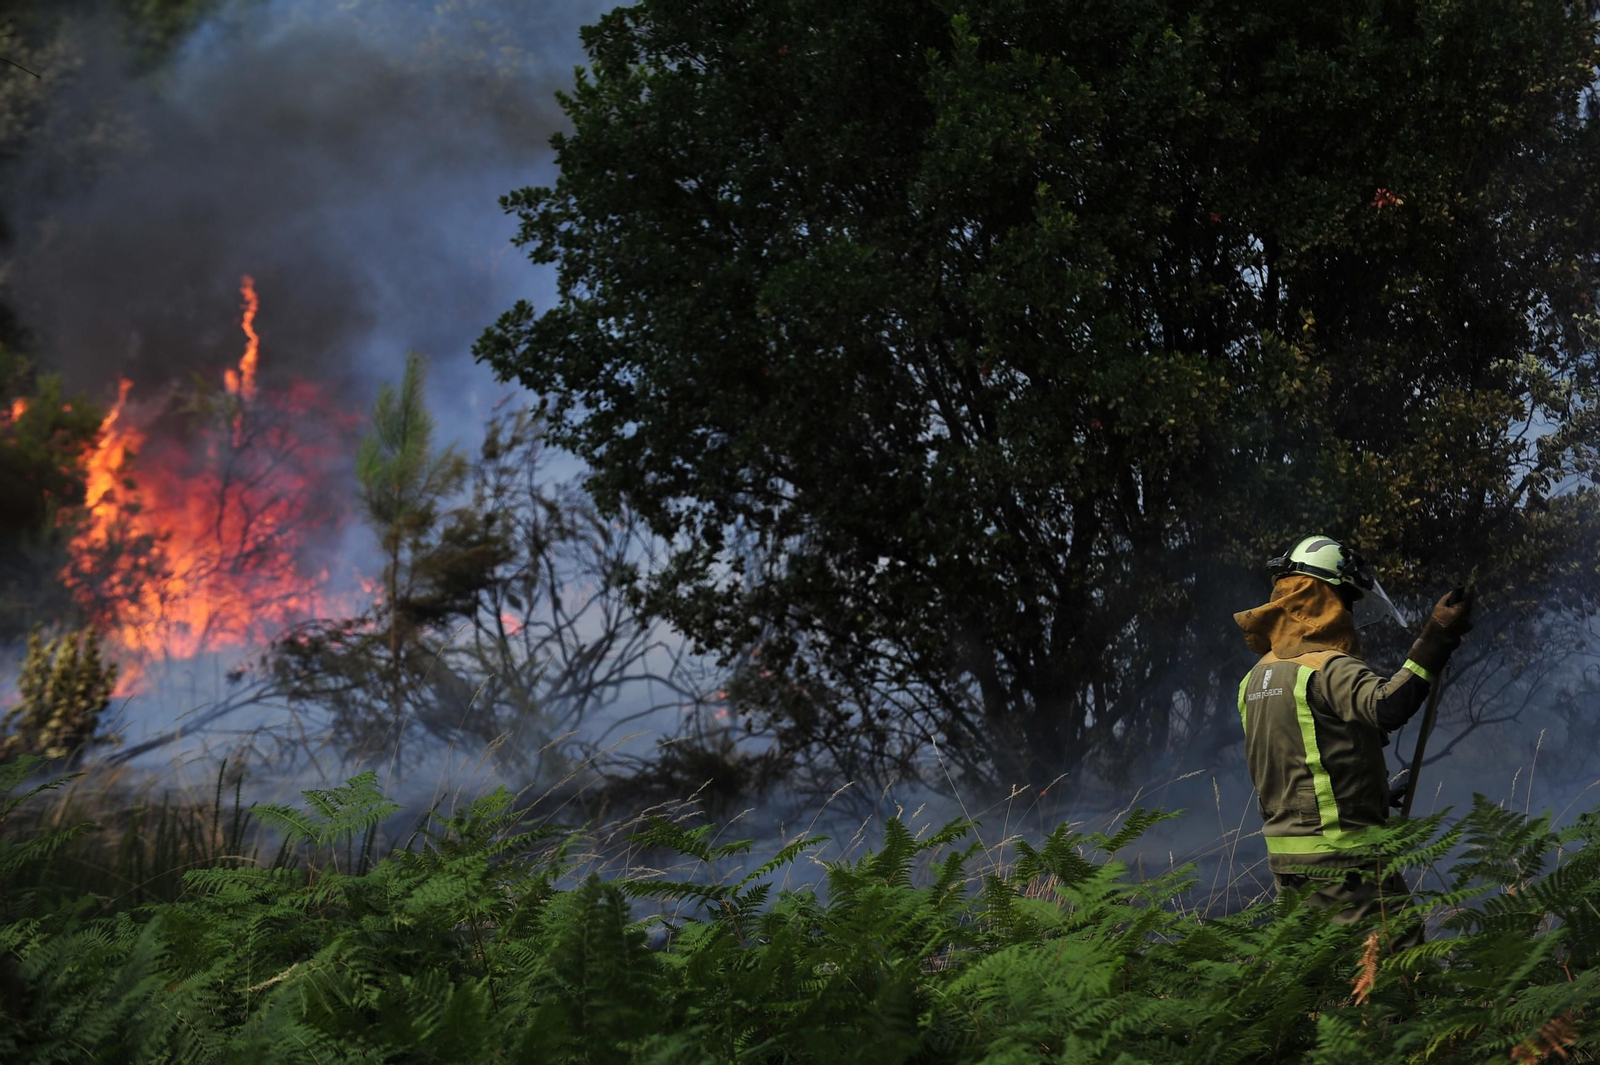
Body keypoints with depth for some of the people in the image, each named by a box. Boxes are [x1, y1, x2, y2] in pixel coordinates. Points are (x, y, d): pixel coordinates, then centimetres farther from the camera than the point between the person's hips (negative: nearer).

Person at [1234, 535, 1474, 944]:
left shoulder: (1257, 677, 13)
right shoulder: (1326, 669, -16)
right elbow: (1388, 706, -35)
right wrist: (1436, 640, -35)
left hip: (1285, 855, 9)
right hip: (1341, 855, -9)